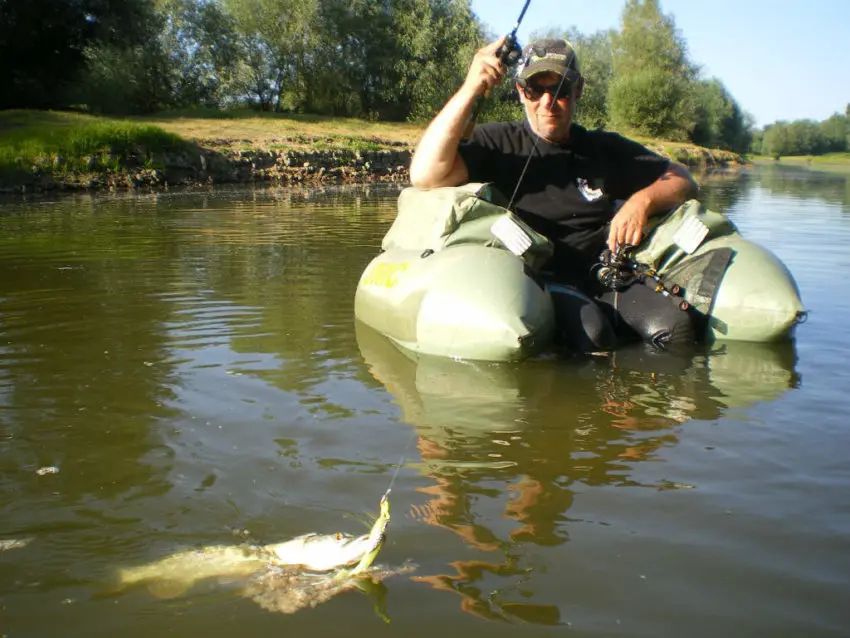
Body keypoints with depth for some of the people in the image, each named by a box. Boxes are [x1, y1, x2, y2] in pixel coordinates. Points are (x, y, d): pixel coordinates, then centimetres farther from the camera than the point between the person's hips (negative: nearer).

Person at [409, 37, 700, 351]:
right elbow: (425, 175, -10)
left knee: (674, 327, -25)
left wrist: (643, 200, -2)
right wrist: (470, 89, -15)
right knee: (591, 332, -35)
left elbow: (683, 181, 21)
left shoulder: (606, 148, 20)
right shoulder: (499, 144, 7)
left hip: (607, 275, 4)